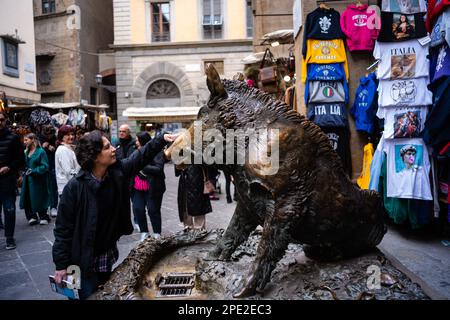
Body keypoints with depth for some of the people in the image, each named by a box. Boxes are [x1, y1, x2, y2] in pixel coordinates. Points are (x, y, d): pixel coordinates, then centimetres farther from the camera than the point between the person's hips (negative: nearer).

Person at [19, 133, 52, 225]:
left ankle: (44, 217, 18)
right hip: (28, 180, 6)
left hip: (38, 180, -6)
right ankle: (32, 217, 17)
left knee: (39, 200, 2)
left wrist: (33, 171, -21)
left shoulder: (41, 151, -11)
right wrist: (24, 171, 5)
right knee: (27, 199, 4)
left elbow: (44, 166, -14)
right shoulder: (26, 152, 10)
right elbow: (25, 165, 22)